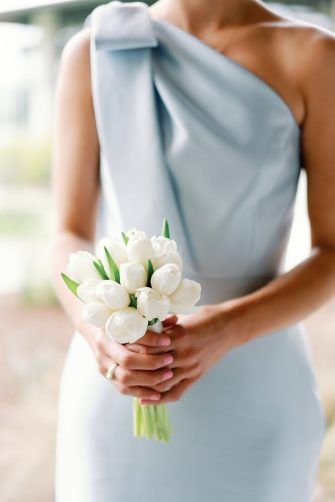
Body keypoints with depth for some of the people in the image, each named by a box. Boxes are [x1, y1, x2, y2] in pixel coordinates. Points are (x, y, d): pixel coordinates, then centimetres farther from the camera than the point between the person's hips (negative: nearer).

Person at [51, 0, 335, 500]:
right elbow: (70, 239, -1)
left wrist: (228, 328, -22)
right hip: (116, 392, 1)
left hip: (256, 396, 0)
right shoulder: (93, 53, 1)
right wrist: (97, 329, -21)